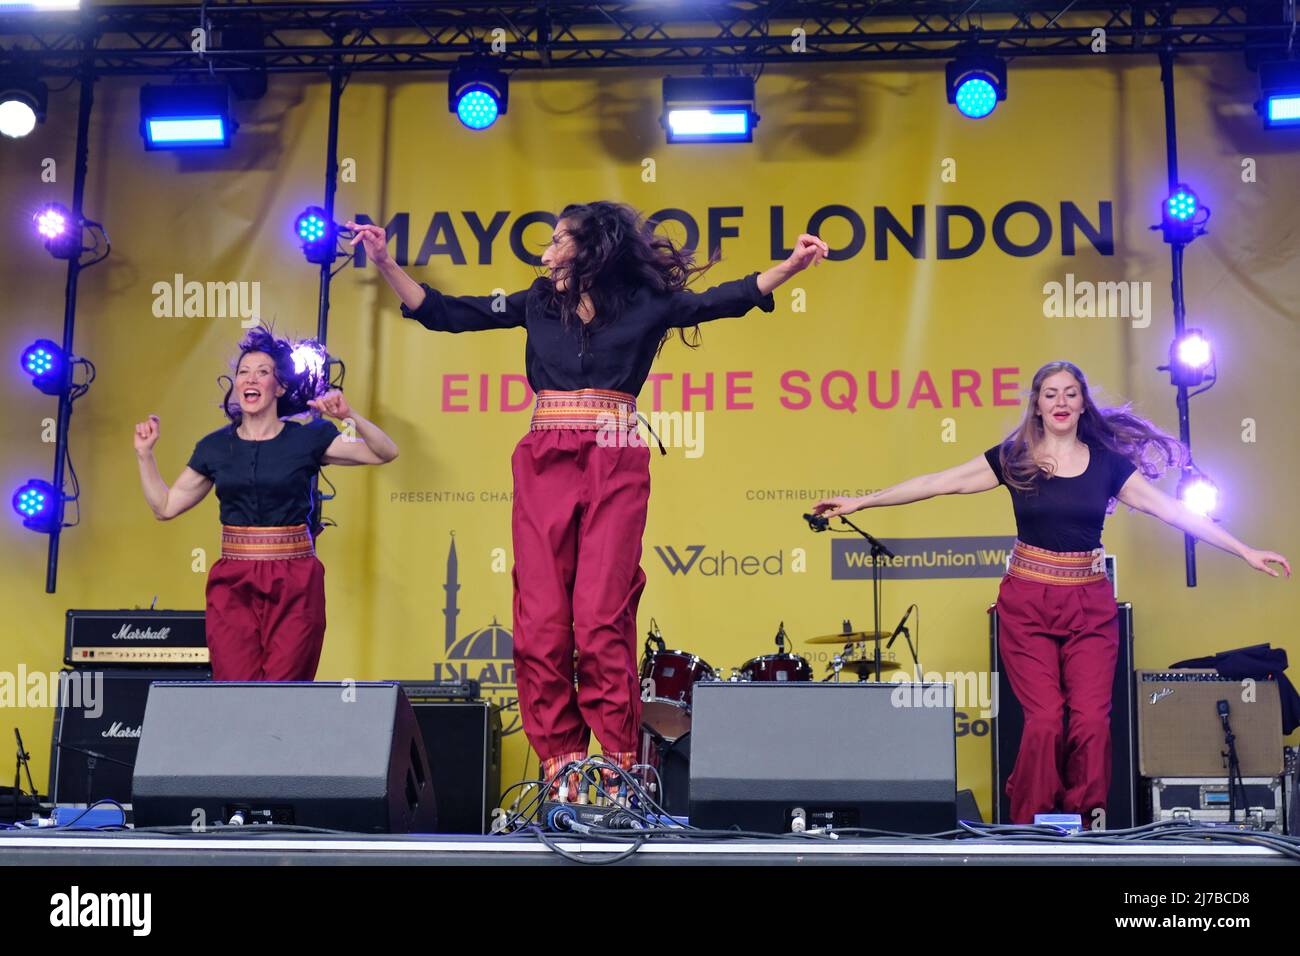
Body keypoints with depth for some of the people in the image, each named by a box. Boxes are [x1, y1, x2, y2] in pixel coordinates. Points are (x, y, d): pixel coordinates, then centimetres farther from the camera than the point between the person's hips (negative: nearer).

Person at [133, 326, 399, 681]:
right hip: (231, 585, 2)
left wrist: (350, 417, -16)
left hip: (294, 585, -2)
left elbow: (385, 453, -2)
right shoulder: (215, 447, 9)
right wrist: (145, 454, 7)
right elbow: (165, 506, 15)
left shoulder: (307, 439, 2)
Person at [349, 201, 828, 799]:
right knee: (541, 620, -4)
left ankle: (620, 768, -3)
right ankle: (560, 762, 2)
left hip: (615, 467, -3)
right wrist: (386, 264, 13)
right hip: (545, 464, 3)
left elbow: (724, 299, 4)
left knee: (602, 618, -10)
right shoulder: (538, 303, 16)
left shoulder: (645, 303, 9)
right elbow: (442, 312, 18)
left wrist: (790, 265, -7)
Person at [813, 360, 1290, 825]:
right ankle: (1031, 828, 8)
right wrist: (859, 502, -2)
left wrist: (1245, 551, 2)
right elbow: (938, 483, 1)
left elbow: (1171, 509, 5)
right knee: (1044, 720, -9)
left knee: (1092, 720, -8)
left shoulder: (1107, 463, 5)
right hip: (1027, 604, -1)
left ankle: (1086, 825, 8)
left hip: (1090, 606, 1)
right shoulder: (1014, 458, 2)